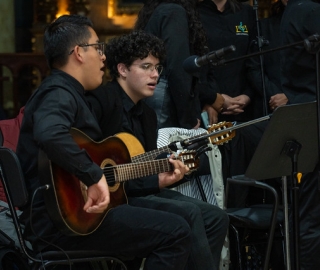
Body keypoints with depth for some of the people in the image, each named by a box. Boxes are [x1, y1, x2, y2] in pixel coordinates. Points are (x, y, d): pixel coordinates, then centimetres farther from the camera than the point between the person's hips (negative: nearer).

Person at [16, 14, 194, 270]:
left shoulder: (70, 93, 20)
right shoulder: (58, 94, -14)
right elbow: (50, 135, -39)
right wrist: (95, 177, -33)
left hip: (78, 211, 11)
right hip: (61, 224, -11)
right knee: (176, 232, -14)